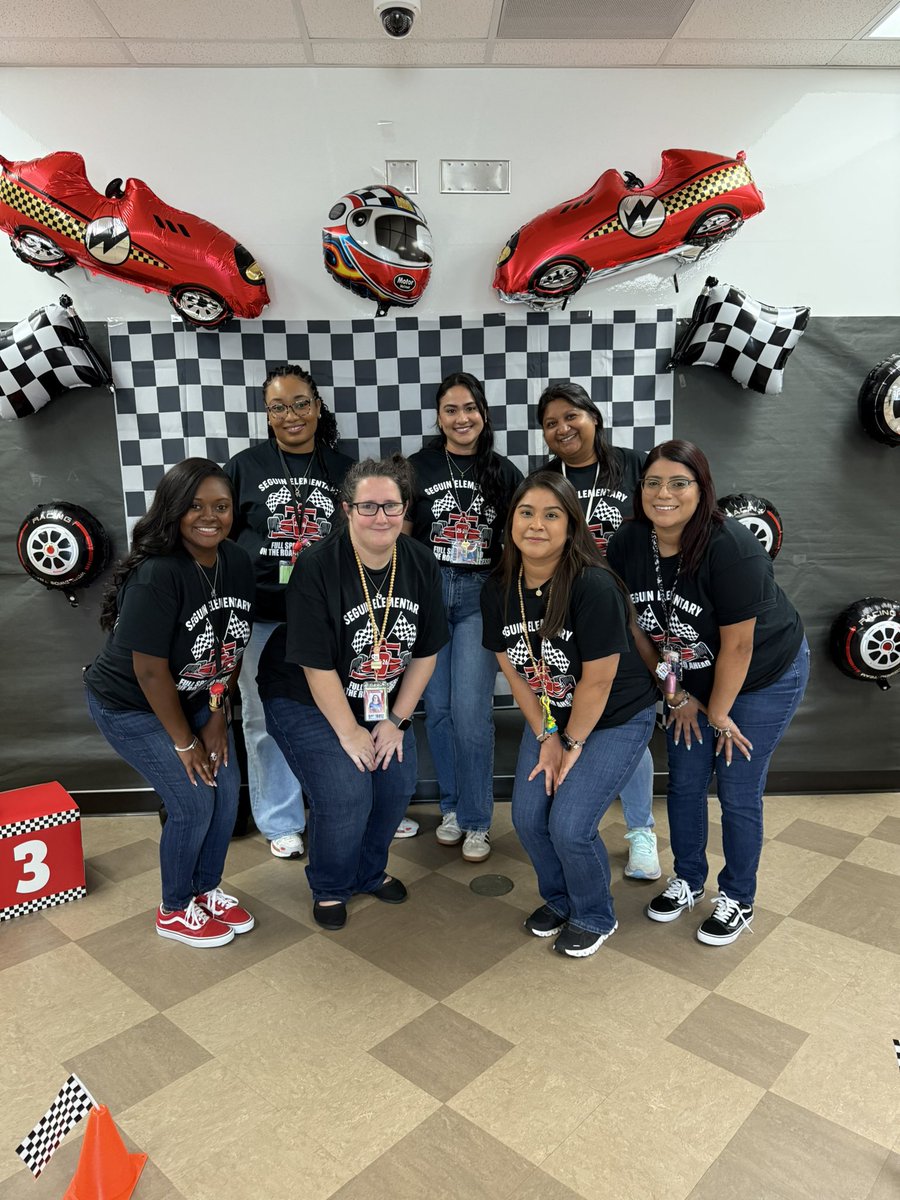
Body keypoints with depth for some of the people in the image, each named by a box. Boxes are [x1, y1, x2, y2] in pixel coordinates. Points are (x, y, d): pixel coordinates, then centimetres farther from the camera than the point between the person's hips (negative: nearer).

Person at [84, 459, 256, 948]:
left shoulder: (237, 563, -10)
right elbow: (150, 670, -27)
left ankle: (206, 891, 31)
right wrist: (184, 743, -17)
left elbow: (231, 647, -1)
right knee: (195, 804, -6)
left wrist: (217, 715, -3)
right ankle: (175, 912, 21)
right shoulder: (157, 575, -31)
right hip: (129, 706, -6)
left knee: (227, 788, 5)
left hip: (191, 699, 7)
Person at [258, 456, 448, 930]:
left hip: (380, 700, 5)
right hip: (305, 699, -5)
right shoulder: (317, 568, -25)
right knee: (346, 792, -16)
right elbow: (317, 667, -21)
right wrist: (349, 733, -16)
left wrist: (395, 721, -5)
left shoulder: (421, 565, -9)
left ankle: (369, 873, 26)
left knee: (398, 780, -4)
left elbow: (425, 652, -2)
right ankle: (329, 888, 15)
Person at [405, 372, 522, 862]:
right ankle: (451, 807, 26)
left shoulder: (504, 473, 7)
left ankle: (477, 821, 10)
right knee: (438, 707, 7)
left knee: (471, 710, -7)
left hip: (481, 597, -1)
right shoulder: (418, 467, 4)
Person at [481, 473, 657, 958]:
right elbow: (513, 671, -2)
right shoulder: (498, 590, -10)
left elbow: (596, 682, -22)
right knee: (528, 817, 1)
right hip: (550, 718, 6)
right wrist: (546, 738, -3)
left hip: (616, 721, -5)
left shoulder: (593, 586, -29)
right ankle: (558, 899, 32)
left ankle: (594, 917, 20)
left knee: (569, 825, -12)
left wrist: (574, 745, -11)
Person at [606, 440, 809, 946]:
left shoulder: (730, 548, -32)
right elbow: (637, 627, -4)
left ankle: (738, 899, 27)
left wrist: (719, 715, -13)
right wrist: (676, 696, 0)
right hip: (692, 680, 5)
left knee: (738, 792, 3)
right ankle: (688, 881, 36)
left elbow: (736, 646, -25)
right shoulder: (627, 544, -15)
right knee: (685, 784, 12)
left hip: (765, 677, -5)